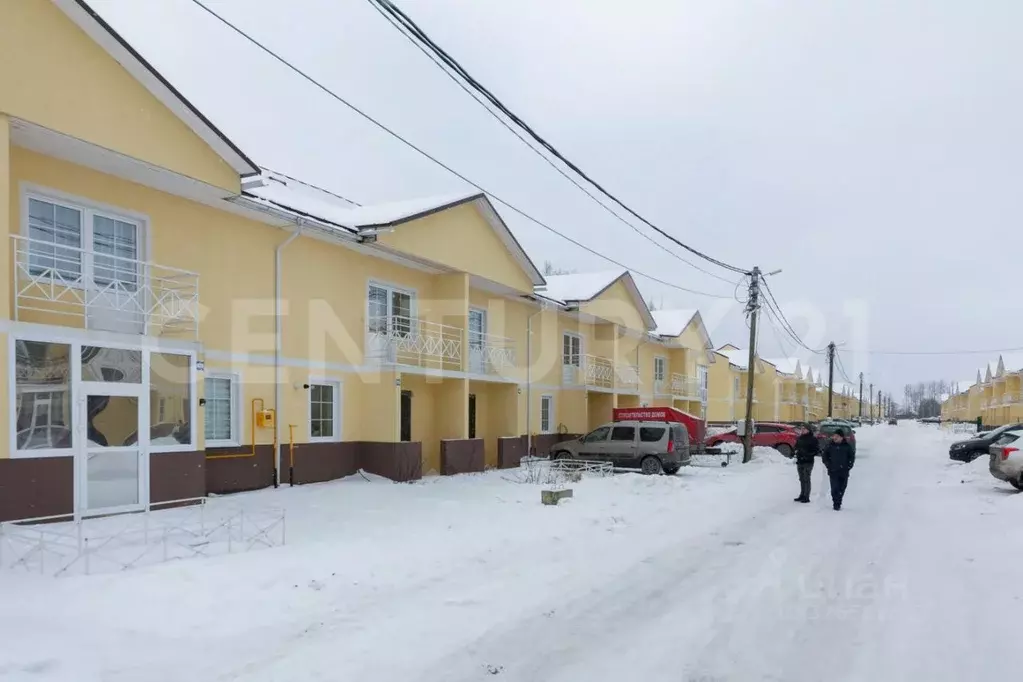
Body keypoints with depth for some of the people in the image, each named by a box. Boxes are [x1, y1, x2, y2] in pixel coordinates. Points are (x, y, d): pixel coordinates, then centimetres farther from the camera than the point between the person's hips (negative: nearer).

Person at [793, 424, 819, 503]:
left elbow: (817, 450, -9)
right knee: (802, 479, 14)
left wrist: (809, 455, -19)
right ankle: (802, 495, 23)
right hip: (800, 461, 7)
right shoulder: (799, 438, 12)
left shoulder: (813, 439, -7)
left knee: (806, 479, -6)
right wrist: (796, 453, 4)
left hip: (808, 462, -7)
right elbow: (796, 447, 23)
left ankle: (806, 497, -1)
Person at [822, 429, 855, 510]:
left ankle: (838, 503, 20)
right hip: (833, 471, -1)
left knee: (842, 488, 7)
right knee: (834, 488, -8)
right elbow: (824, 456, 9)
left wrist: (849, 466, 2)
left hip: (844, 472, 1)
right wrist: (828, 465, 0)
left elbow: (852, 457, 11)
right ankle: (836, 504, -3)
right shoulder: (830, 446, 0)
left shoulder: (847, 446, 1)